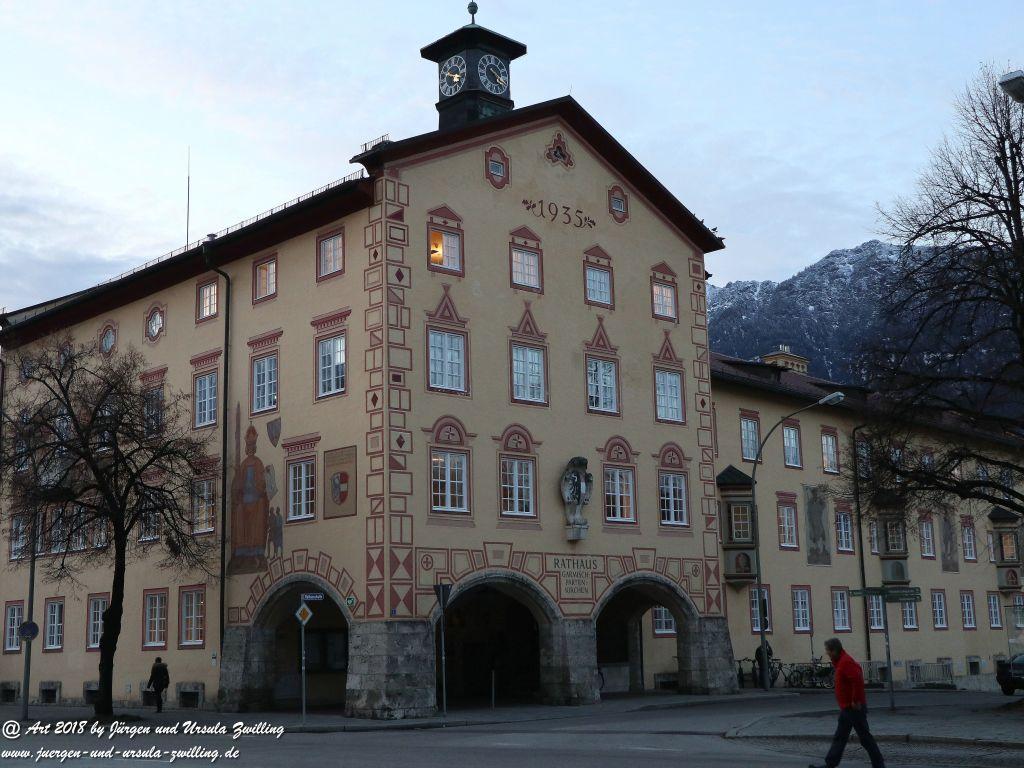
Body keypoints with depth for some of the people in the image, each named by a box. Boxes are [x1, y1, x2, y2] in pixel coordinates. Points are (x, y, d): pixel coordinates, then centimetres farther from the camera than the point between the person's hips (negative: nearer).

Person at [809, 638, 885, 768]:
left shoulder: (846, 662, -20)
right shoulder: (842, 661, 12)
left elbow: (857, 680, -31)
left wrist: (856, 701, -25)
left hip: (854, 708, -11)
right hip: (847, 707, 11)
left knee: (865, 738, -3)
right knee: (839, 738, 12)